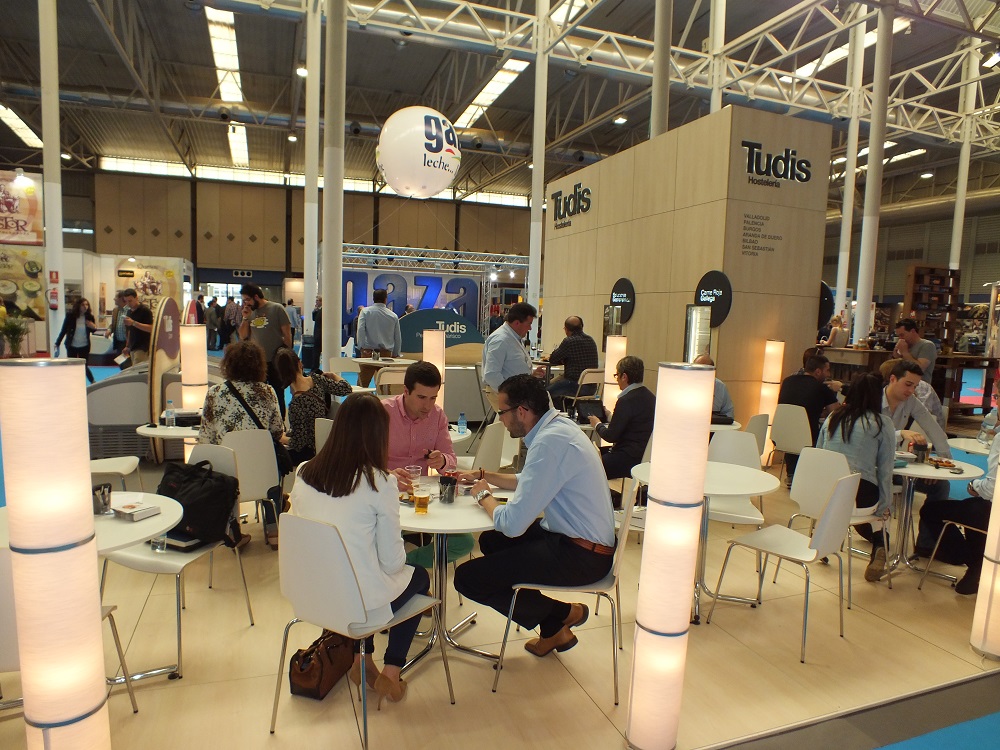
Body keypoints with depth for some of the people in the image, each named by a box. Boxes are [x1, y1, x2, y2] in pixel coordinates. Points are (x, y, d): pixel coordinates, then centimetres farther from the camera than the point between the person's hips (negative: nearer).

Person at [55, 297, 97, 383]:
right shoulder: (71, 316, -11)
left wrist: (94, 327, -17)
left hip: (84, 346, 0)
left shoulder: (89, 317, -6)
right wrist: (57, 344, -10)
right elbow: (63, 331, -7)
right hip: (72, 346, 0)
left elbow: (92, 331, 6)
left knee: (84, 366, 2)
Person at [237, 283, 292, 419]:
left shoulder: (276, 309, -6)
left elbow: (287, 334, -6)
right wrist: (245, 318, -3)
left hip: (275, 362, -5)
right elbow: (243, 336, 10)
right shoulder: (250, 312, 9)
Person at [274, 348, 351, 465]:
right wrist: (332, 375, 18)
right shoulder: (316, 379, -14)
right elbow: (346, 388, 1)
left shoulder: (295, 404, -29)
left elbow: (299, 442, -22)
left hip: (309, 452, -7)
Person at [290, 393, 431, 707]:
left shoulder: (304, 474, -4)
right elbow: (392, 561, -12)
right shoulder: (379, 483, -19)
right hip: (359, 602, -5)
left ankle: (361, 661, 31)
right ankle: (390, 673, 24)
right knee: (418, 577, 24)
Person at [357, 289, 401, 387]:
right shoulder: (393, 316, 8)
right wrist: (395, 354, 20)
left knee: (362, 384, -1)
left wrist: (362, 347, -9)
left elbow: (360, 329, -10)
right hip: (386, 353, 2)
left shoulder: (365, 311, 3)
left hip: (368, 352, -2)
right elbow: (398, 338, 11)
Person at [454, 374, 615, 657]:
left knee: (467, 578, -11)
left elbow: (512, 524, -25)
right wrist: (485, 476, 15)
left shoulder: (550, 442, -25)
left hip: (581, 556, -10)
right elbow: (529, 481, 24)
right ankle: (554, 625, 21)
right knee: (490, 541, 22)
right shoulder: (558, 425, 5)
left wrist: (484, 496, -6)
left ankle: (560, 614, 9)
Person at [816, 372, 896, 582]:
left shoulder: (832, 418, 11)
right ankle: (879, 546, 7)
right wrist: (884, 506, 11)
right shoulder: (883, 423, 1)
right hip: (861, 495, -3)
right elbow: (884, 470, 1)